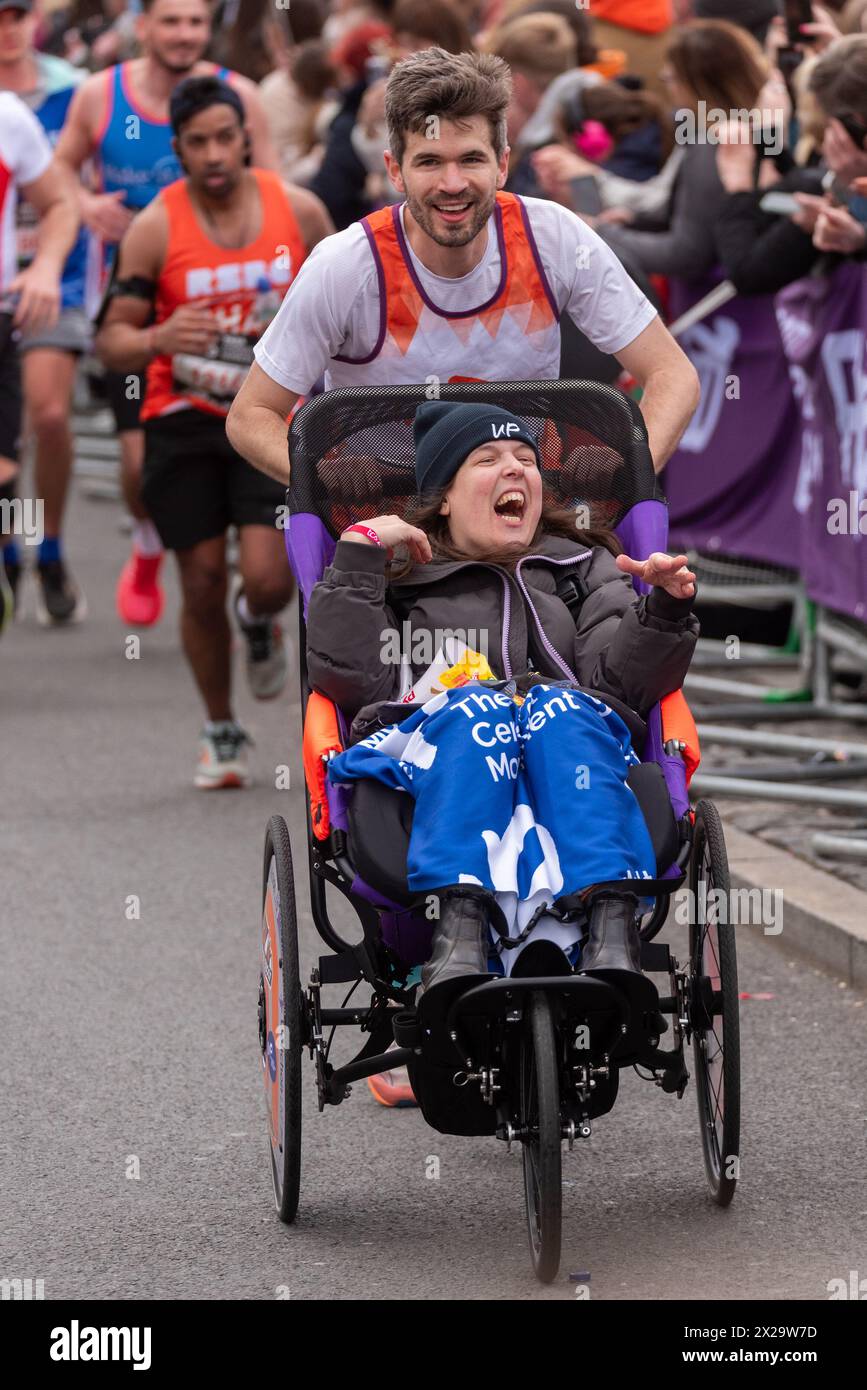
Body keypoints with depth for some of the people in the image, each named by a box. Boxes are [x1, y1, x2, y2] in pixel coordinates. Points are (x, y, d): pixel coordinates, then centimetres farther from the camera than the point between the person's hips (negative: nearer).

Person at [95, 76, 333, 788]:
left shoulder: (299, 210, -4)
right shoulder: (155, 228, -10)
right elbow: (112, 340, -9)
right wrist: (158, 340, -30)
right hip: (183, 425, 0)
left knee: (268, 579, -14)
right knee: (203, 586, 3)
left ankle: (258, 623, 25)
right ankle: (222, 733, 23)